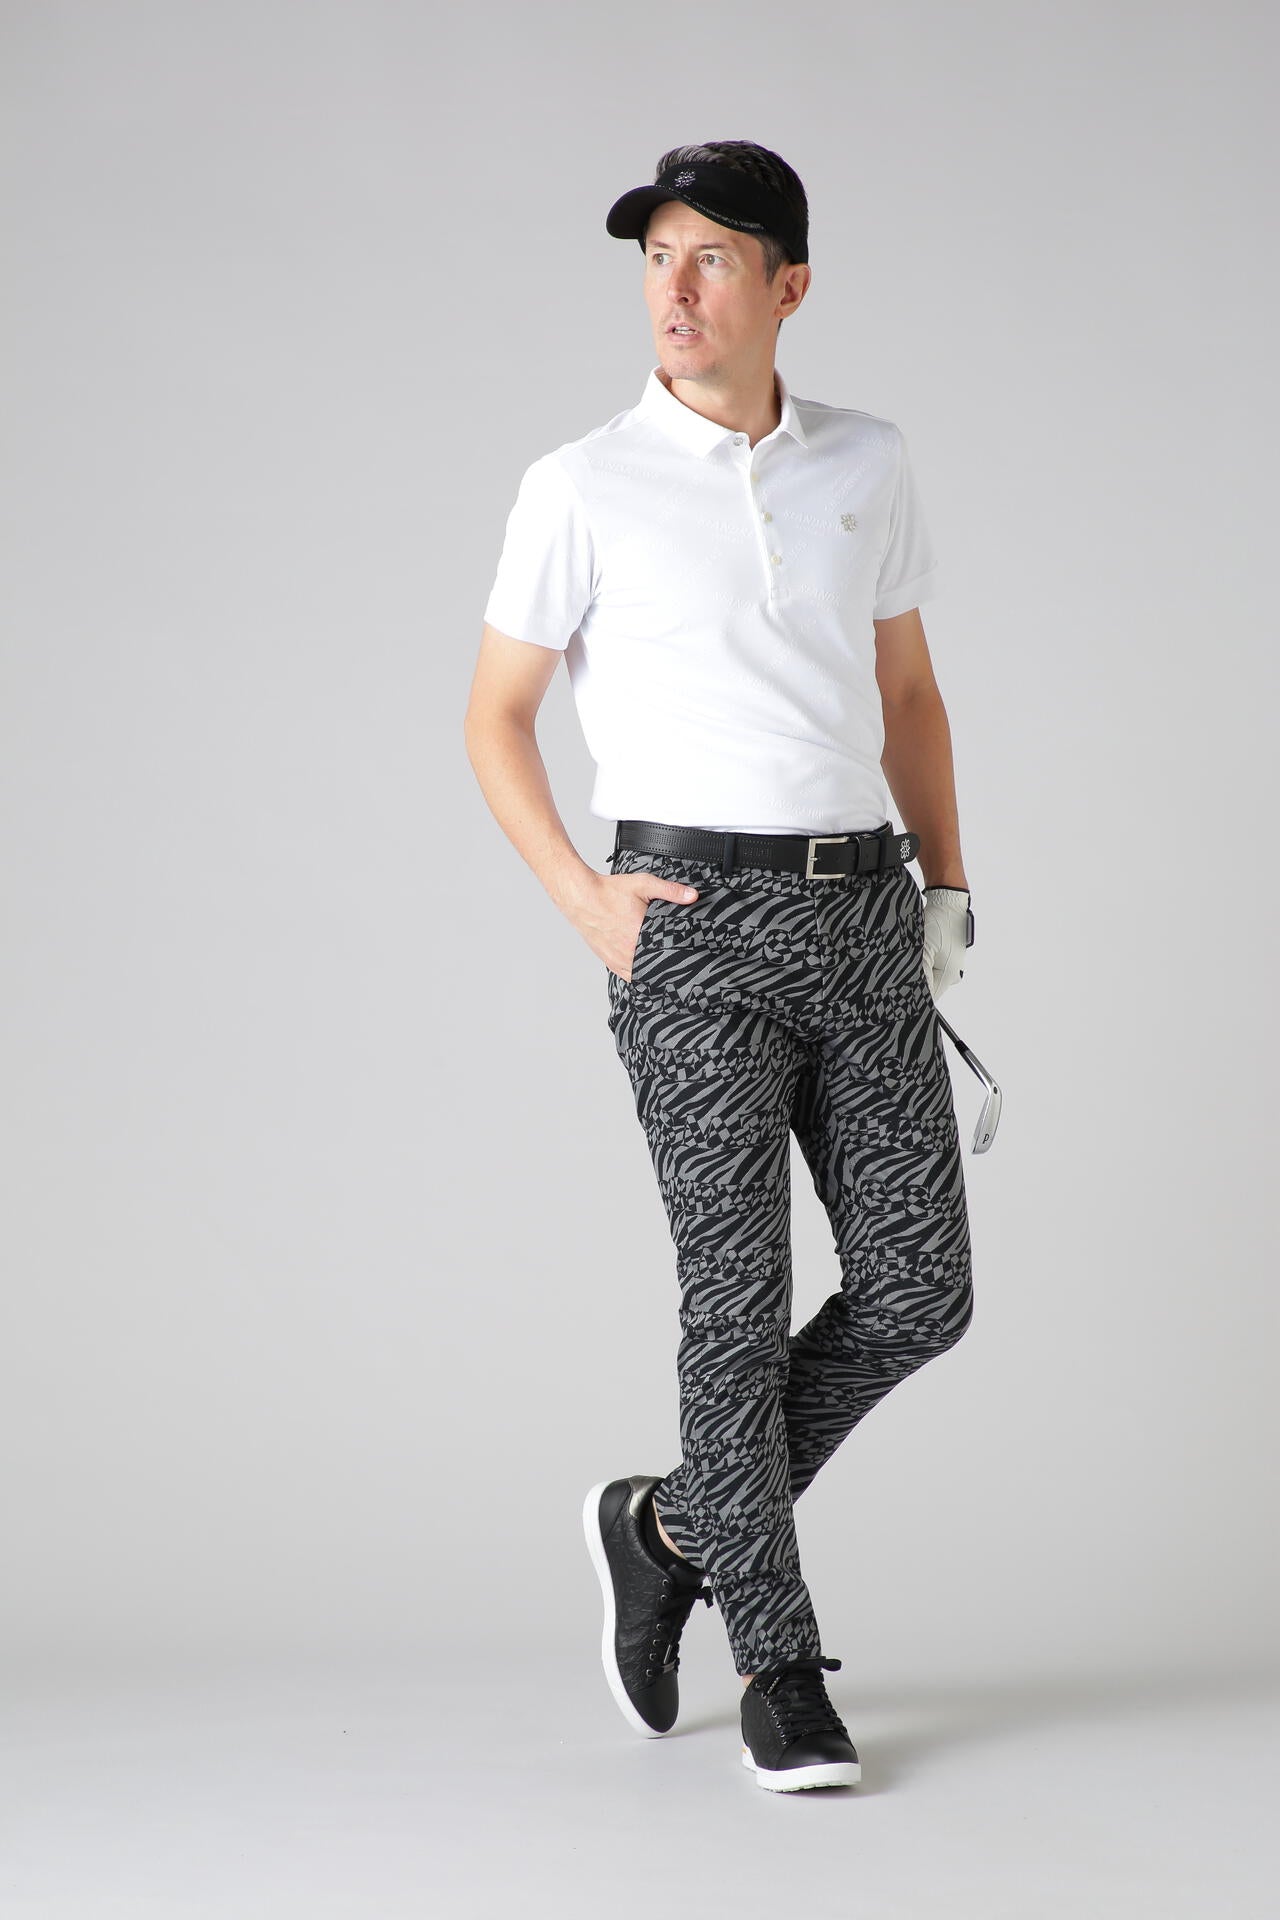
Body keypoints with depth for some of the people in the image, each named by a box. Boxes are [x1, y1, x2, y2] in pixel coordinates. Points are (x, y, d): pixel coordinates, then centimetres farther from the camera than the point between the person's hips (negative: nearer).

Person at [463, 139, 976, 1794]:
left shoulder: (868, 466, 10)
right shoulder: (583, 488, 0)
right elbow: (494, 717, 6)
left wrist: (947, 883, 10)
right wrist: (581, 898, -6)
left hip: (860, 915, 4)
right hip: (694, 923, -4)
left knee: (918, 1292, 2)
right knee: (739, 1297, -3)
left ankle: (674, 1524, 22)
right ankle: (781, 1670, 10)